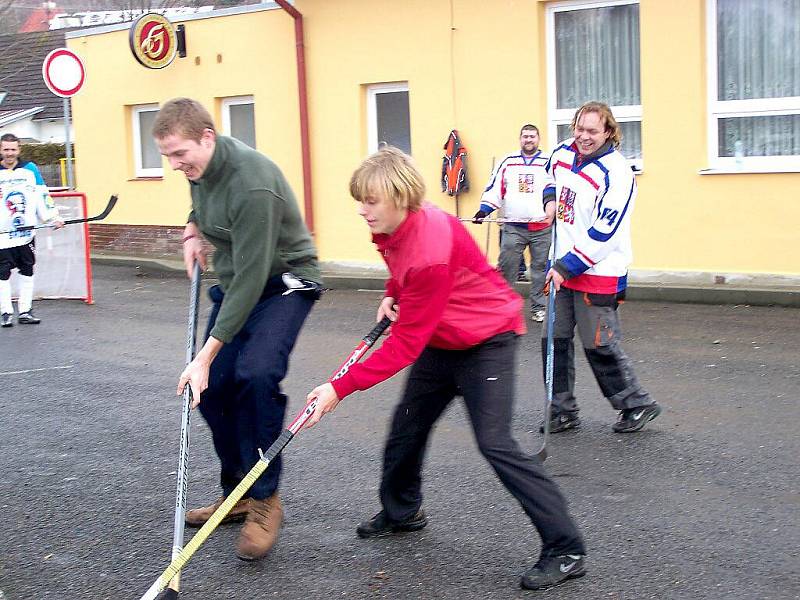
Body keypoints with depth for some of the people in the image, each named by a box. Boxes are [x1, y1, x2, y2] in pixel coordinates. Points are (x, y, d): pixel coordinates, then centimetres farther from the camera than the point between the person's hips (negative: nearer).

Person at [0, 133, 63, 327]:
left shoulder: (30, 169, 6)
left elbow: (43, 195, 7)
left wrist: (52, 217, -2)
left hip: (27, 230, 2)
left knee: (27, 271, 6)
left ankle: (24, 311, 13)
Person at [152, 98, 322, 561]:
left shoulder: (252, 185, -32)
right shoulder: (201, 164, -5)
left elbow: (252, 277, -33)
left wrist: (207, 353, -33)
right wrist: (194, 228, 4)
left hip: (283, 283, -8)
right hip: (235, 282, 9)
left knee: (256, 375, -29)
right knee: (212, 388, 2)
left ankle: (265, 500, -13)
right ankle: (237, 494, 19)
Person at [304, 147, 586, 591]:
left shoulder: (430, 252, -35)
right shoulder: (393, 227, -8)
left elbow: (404, 345, -31)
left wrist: (341, 388, -32)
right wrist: (392, 296, -3)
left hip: (487, 342, -9)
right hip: (440, 341, 10)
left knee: (495, 443, -17)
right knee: (406, 426, 15)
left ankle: (565, 550, -10)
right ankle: (401, 511, 40)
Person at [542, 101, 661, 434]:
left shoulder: (616, 172, -18)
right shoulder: (563, 153, 5)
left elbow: (604, 233, -22)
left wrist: (567, 267, -21)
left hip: (599, 273, -7)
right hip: (562, 268, 7)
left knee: (599, 346, -2)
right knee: (555, 340, 9)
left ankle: (637, 404, 16)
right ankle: (563, 411, 21)